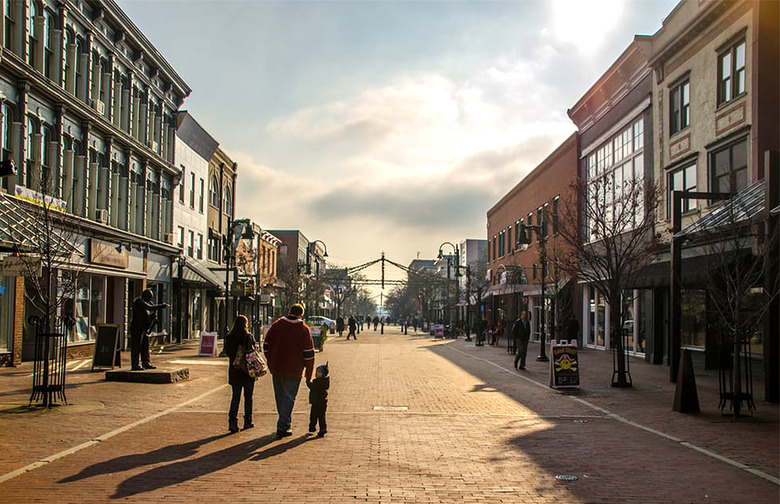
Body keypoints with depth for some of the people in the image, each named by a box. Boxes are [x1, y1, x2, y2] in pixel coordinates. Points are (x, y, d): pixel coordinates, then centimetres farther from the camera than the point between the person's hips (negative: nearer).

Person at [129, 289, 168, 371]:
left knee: (145, 346, 12)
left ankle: (146, 363, 17)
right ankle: (135, 365, -2)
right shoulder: (139, 302, -14)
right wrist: (162, 306, -17)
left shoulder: (143, 302, 16)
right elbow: (150, 308, -23)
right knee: (136, 346, -5)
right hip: (137, 328, -10)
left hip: (143, 328, 10)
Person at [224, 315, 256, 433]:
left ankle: (232, 420, -7)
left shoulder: (229, 337, -2)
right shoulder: (248, 337, -13)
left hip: (234, 371, 3)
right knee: (248, 397, 11)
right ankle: (247, 421, 19)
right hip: (248, 370, -3)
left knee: (235, 396, 7)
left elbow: (228, 353, 5)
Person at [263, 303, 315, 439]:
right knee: (289, 397, 3)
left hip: (276, 368, 3)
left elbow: (266, 346, 8)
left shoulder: (277, 325, 5)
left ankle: (285, 423, 29)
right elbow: (309, 353, -5)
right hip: (293, 370, -3)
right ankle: (282, 427, -2)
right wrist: (308, 373, 2)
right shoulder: (304, 329, -3)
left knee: (280, 396, 16)